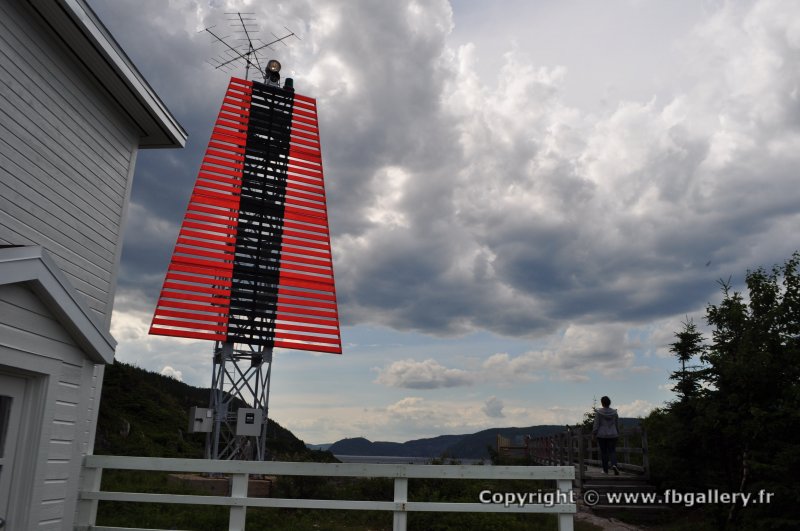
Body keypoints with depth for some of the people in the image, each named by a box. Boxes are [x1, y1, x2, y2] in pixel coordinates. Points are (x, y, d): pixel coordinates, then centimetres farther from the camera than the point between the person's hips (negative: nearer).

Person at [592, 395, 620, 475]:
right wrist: (618, 434, 18)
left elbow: (596, 425, -9)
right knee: (612, 451, 4)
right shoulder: (614, 412, 0)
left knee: (603, 452, 9)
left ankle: (605, 469, 12)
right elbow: (617, 425, 6)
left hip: (601, 435, -2)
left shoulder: (598, 412, -9)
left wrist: (594, 434, 1)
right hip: (612, 435, 2)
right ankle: (614, 465, -21)